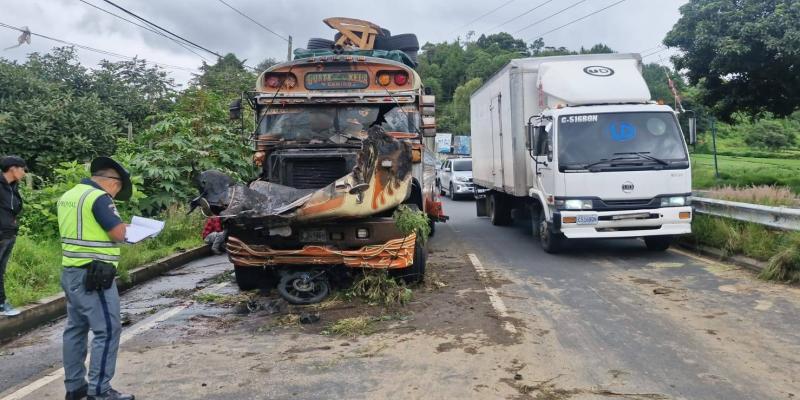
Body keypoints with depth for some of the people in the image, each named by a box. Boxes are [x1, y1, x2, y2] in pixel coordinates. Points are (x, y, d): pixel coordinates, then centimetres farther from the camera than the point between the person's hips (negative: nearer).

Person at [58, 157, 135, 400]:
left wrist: (107, 227, 11)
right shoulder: (99, 197, -16)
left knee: (75, 329, 15)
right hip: (93, 275, -10)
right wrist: (118, 224, 3)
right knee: (107, 331, -4)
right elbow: (119, 234, -17)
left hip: (71, 272, 10)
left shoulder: (68, 196, 12)